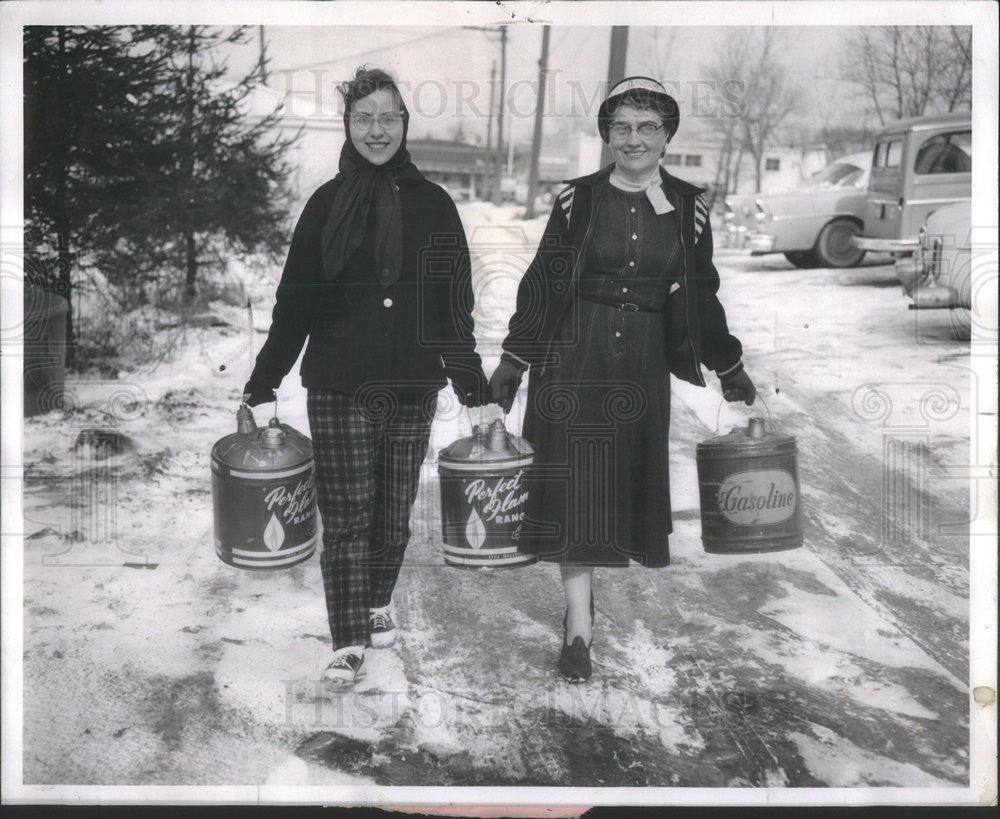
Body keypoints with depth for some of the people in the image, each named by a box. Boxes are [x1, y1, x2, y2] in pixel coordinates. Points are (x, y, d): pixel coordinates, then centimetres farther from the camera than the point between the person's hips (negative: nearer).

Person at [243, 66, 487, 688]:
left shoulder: (432, 204, 5)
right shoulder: (327, 205, 3)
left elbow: (455, 304, 7)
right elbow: (294, 302, 4)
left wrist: (473, 387, 5)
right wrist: (262, 384, 1)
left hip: (413, 385, 1)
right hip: (338, 385, -1)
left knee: (395, 510, 11)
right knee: (346, 515, -1)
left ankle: (378, 603, 34)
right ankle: (349, 643, 8)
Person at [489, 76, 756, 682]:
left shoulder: (688, 207, 4)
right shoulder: (579, 199, -1)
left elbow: (700, 296, 11)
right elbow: (543, 282, 0)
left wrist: (731, 370, 15)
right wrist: (512, 363, -1)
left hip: (645, 363, 2)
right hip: (575, 356, -2)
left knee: (632, 478, 10)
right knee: (576, 487, -4)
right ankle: (580, 626, 4)